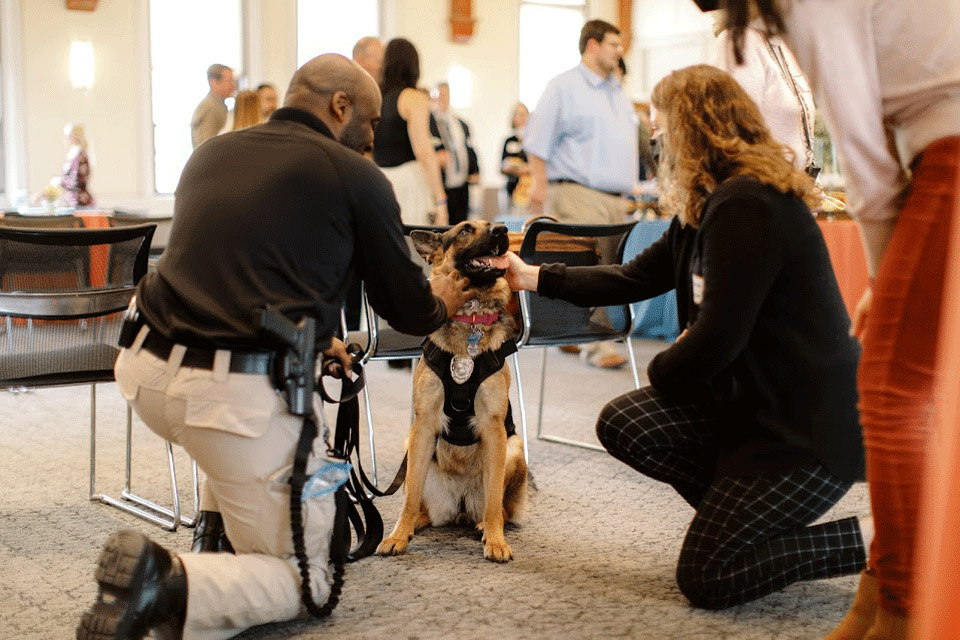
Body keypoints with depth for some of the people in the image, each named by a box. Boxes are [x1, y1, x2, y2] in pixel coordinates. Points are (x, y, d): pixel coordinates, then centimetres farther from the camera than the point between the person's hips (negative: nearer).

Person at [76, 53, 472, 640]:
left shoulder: (211, 153, 17)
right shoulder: (355, 176, -1)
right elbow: (407, 309, 8)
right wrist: (441, 305, 32)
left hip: (151, 372, 7)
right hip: (243, 396, -7)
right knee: (306, 581, 9)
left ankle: (222, 534, 32)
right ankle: (172, 586, -18)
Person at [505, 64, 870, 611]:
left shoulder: (746, 207, -22)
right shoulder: (711, 207, 10)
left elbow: (717, 337, -23)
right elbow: (635, 278, 16)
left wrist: (660, 371, -3)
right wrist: (533, 277, 17)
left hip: (812, 426, -10)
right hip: (756, 400, 10)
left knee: (706, 578, -8)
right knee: (622, 424, 3)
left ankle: (874, 540, 0)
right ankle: (749, 517, 10)